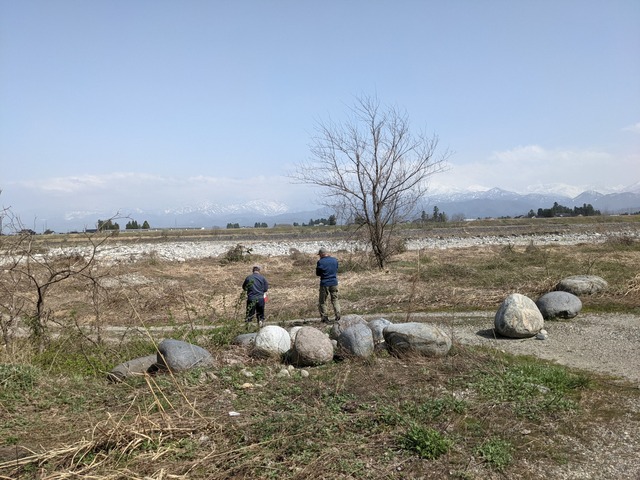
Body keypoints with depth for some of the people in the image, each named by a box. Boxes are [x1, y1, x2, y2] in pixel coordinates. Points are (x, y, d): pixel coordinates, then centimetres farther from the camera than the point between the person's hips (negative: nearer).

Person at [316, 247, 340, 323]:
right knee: (335, 300, 14)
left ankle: (325, 317, 7)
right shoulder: (334, 260, 2)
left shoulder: (320, 262, -13)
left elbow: (318, 273, -3)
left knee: (322, 301, 8)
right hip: (334, 283, 4)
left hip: (324, 284, -4)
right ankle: (337, 315, 2)